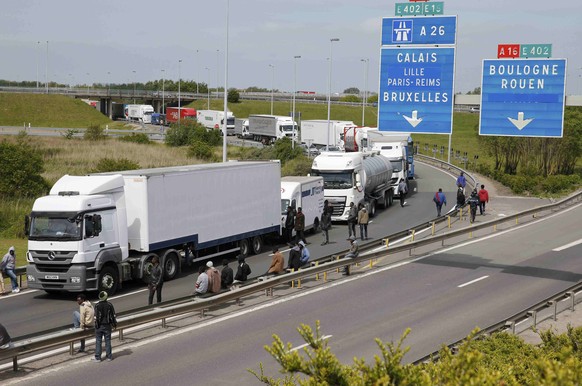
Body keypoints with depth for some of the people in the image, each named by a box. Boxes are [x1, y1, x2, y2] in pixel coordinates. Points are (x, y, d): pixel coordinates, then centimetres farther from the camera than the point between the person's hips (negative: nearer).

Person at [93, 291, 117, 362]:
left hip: (99, 326, -2)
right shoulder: (109, 305, -4)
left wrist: (96, 325, -5)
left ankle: (97, 357, 5)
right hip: (107, 326, 2)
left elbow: (96, 317, -13)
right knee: (108, 341, 11)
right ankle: (109, 356, 16)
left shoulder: (97, 306, -11)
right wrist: (114, 324, 11)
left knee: (98, 341, 4)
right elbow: (113, 315, 1)